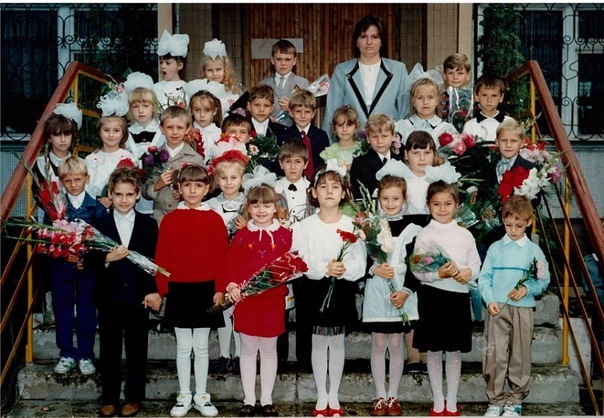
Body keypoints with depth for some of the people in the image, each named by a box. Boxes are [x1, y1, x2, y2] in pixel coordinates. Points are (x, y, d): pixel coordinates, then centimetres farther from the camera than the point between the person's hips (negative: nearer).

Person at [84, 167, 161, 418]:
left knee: (137, 349, 10)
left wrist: (152, 291, -10)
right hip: (109, 297, 1)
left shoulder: (148, 225, 1)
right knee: (109, 349, 10)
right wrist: (107, 258, -22)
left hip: (138, 297, 0)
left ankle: (134, 397, 23)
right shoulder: (98, 224, 1)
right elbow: (88, 262, -3)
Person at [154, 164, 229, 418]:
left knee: (201, 347, 9)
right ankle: (184, 396, 20)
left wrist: (220, 289, -5)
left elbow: (222, 256, -1)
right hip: (178, 290, 0)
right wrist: (161, 289, -3)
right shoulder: (170, 219, 0)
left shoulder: (214, 219, 0)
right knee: (183, 347, 9)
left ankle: (201, 396, 20)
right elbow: (161, 257, 1)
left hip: (206, 290, 0)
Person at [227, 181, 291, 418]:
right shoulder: (242, 235, 0)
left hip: (273, 300, 0)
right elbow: (232, 264, -1)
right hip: (246, 300, 0)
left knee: (269, 349, 11)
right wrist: (232, 285, -15)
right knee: (248, 349, 10)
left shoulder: (284, 235, -1)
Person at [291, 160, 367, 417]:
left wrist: (345, 269, -25)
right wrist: (325, 269, -24)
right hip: (315, 289, 0)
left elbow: (360, 264, -6)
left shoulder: (352, 226, -2)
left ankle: (334, 396, 23)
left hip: (342, 290, 0)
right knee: (318, 342, 8)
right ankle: (321, 396, 21)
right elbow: (301, 261, -10)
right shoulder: (305, 226, -3)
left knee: (337, 342, 10)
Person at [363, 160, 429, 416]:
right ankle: (380, 396, 18)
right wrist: (374, 269, -15)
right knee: (378, 345, 7)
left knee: (395, 345, 7)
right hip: (376, 292, 1)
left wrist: (406, 291, -11)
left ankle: (393, 396, 19)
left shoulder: (413, 227, -1)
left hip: (402, 292, -1)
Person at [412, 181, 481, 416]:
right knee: (434, 351, 7)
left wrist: (469, 272, -13)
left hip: (459, 296, 2)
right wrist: (439, 274, -21)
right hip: (432, 297, -2)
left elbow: (476, 264, 9)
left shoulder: (465, 235, 6)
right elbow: (417, 271, -5)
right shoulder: (424, 235, -2)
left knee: (454, 351, 10)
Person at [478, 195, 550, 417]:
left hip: (523, 310, 0)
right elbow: (484, 278, 3)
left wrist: (526, 289, -13)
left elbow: (544, 280, 5)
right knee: (495, 356, -3)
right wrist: (490, 300, -12)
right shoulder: (495, 248, 6)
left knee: (519, 357, 7)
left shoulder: (534, 251, 6)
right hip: (497, 309, 0)